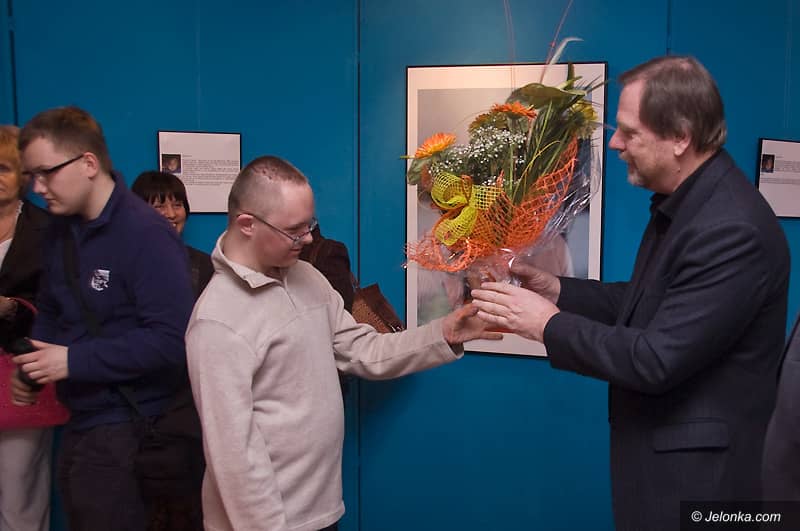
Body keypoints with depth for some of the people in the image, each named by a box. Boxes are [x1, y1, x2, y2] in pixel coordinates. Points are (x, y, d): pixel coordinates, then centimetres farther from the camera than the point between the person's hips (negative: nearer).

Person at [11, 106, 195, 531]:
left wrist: (74, 361, -21)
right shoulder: (61, 230, 8)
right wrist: (32, 363, 1)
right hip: (78, 422, 8)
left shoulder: (147, 235, -19)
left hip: (129, 429, -8)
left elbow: (171, 340, -24)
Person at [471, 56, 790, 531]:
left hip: (696, 468, -9)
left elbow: (657, 360, -27)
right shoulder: (683, 201, 4)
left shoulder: (732, 229, -26)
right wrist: (559, 291, 1)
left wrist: (549, 325, -18)